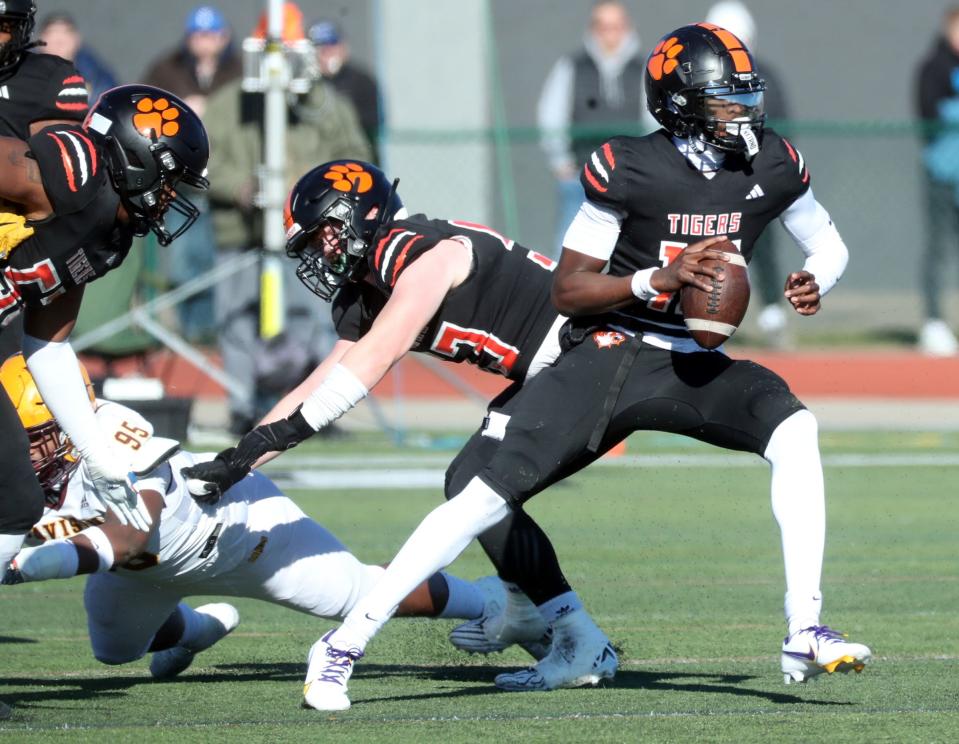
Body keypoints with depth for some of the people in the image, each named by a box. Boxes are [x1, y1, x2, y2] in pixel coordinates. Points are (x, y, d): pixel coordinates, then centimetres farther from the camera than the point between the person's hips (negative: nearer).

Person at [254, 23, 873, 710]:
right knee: (492, 491, -15)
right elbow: (567, 290, -8)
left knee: (794, 429, -25)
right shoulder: (627, 170, -12)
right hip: (609, 349, -4)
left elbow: (830, 245, 18)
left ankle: (804, 634, -23)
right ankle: (346, 643, -8)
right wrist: (657, 280, -23)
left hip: (694, 367, 4)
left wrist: (814, 285, -5)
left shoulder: (774, 165, 0)